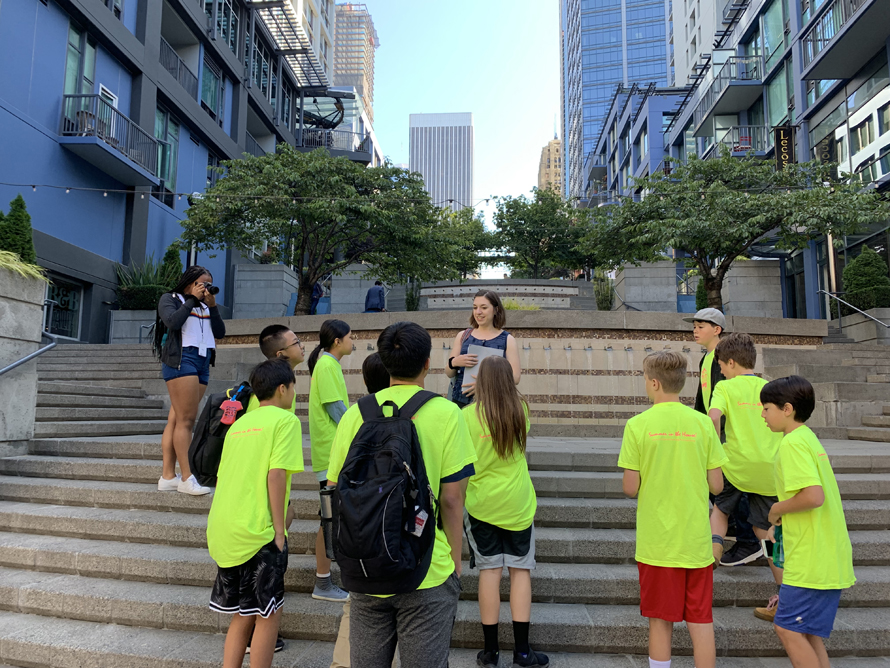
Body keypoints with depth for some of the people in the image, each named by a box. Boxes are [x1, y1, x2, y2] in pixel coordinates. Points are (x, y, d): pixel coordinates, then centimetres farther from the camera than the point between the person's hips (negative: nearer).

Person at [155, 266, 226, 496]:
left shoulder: (205, 306, 22)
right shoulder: (170, 298, 9)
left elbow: (220, 332, 10)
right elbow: (173, 322, -11)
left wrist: (212, 306, 1)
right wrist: (192, 299, -4)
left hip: (202, 362, 6)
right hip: (181, 359, -6)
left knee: (177, 419, 4)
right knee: (186, 419, -11)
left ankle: (168, 476, 4)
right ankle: (187, 478, -11)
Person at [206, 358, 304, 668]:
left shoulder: (239, 423, 16)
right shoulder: (285, 419, -6)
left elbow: (222, 476, 17)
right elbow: (276, 474, -17)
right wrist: (280, 529, -12)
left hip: (222, 531, 8)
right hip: (256, 531, -7)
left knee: (243, 613, 19)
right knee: (269, 614, 7)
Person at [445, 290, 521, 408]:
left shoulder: (507, 340, 4)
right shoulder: (463, 336, 11)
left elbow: (515, 378, -4)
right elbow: (449, 374, 11)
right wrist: (454, 363, -12)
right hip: (461, 401, 2)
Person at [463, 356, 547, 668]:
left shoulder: (467, 415, -12)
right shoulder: (521, 411, -4)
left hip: (480, 504, -1)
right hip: (518, 504, 1)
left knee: (490, 571, 7)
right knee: (520, 570, 9)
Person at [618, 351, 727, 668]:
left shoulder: (638, 425, -10)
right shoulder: (703, 423, -3)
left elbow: (630, 488, -9)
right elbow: (716, 485, 0)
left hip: (656, 543, -2)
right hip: (697, 542, 2)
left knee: (660, 622, 10)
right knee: (701, 622, 12)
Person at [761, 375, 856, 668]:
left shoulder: (793, 443, -17)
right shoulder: (809, 438, 13)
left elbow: (813, 496, -28)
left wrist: (777, 509, -12)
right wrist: (782, 522, 15)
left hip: (811, 560, -10)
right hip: (830, 557, 10)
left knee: (788, 628, -2)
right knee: (809, 634, 16)